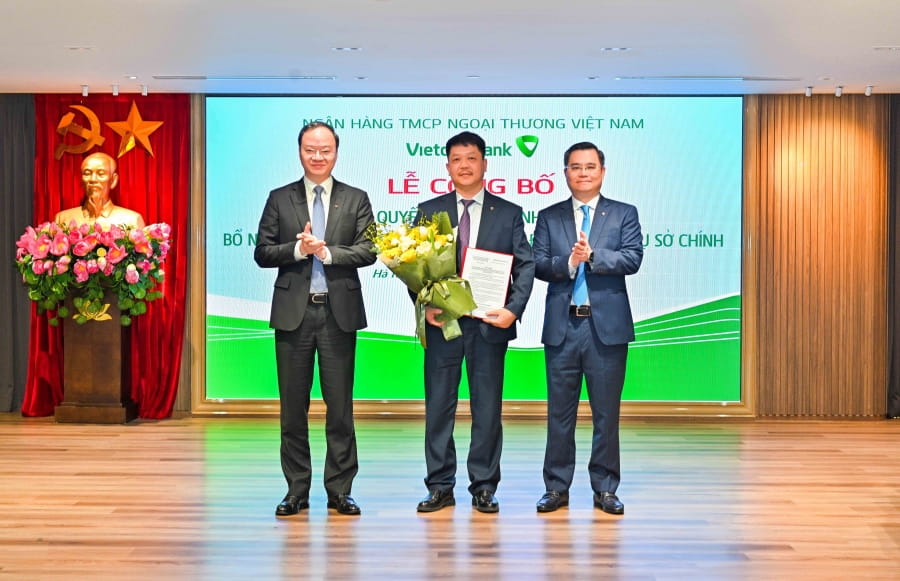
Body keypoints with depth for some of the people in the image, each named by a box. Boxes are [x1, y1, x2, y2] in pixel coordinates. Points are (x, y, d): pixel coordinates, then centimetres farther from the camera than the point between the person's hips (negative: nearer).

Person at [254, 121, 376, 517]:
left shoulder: (356, 200, 6)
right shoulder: (280, 199, 8)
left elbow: (368, 251, -3)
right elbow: (262, 253, 2)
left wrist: (327, 252, -17)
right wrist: (298, 249, -14)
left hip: (339, 312, -1)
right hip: (294, 312, 1)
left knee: (340, 405, 4)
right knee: (293, 405, 5)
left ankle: (339, 489, 11)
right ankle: (297, 490, 13)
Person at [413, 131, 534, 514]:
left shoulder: (508, 213, 7)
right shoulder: (429, 211, 9)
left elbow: (525, 265, 2)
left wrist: (513, 309, -12)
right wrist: (425, 305, -10)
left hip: (489, 323, -1)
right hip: (442, 323, 1)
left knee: (487, 408, 4)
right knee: (438, 406, 4)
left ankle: (484, 488, 12)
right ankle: (440, 487, 12)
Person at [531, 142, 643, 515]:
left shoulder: (624, 214, 7)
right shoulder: (548, 217, 10)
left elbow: (633, 258, -8)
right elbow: (538, 264, -1)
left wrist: (592, 255, -19)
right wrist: (568, 263, -18)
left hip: (606, 326, -1)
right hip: (562, 326, 1)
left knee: (606, 412, 4)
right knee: (559, 411, 6)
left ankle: (605, 489, 13)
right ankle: (557, 487, 15)